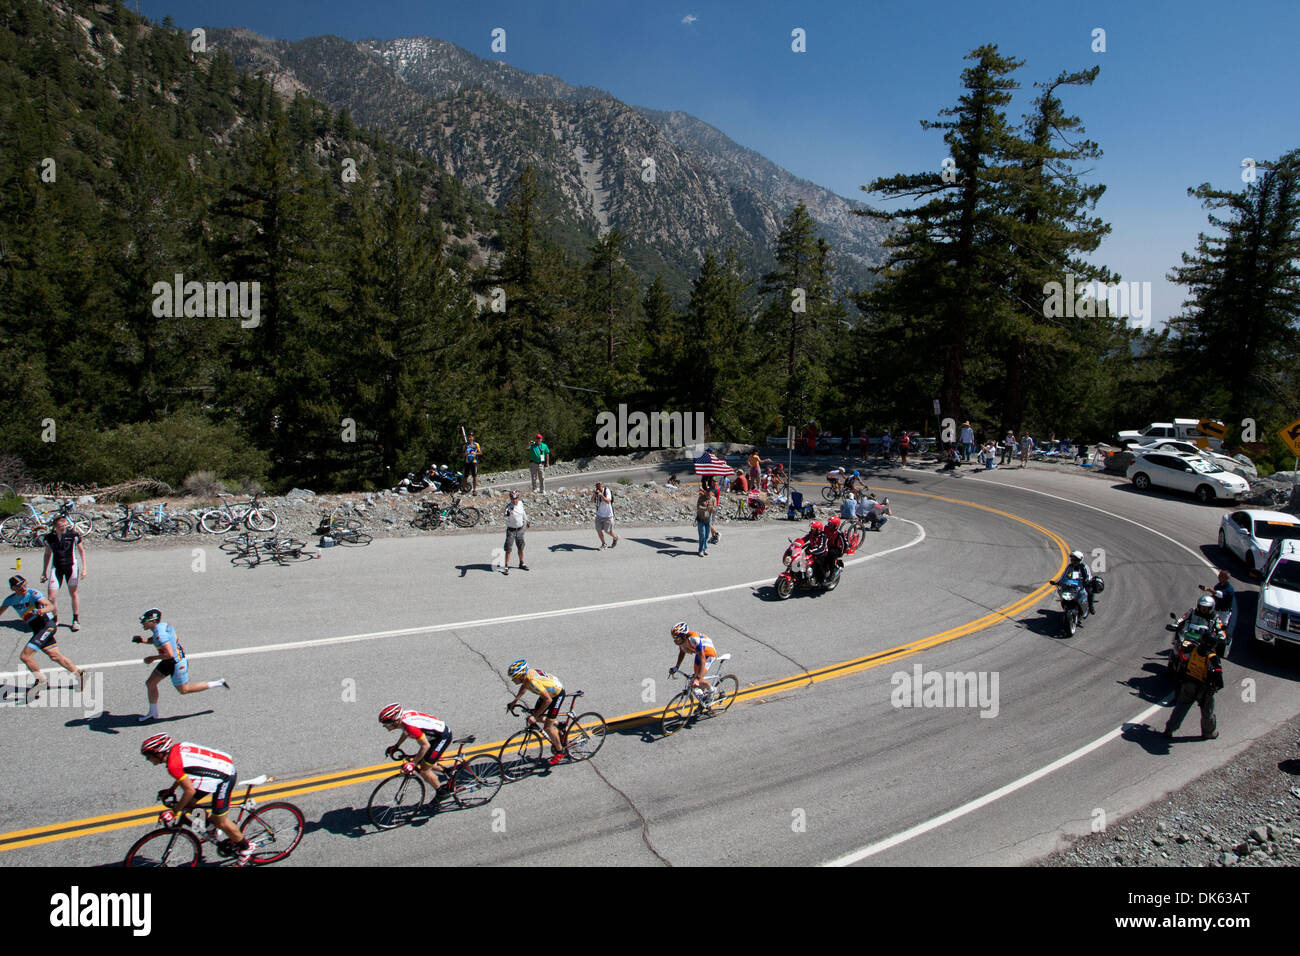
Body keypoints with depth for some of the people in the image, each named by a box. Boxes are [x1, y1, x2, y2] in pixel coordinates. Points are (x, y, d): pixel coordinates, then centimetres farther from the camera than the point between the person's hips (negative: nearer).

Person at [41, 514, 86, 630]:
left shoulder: (73, 535, -8)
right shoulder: (49, 538, -2)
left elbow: (81, 550, 3)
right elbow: (47, 554, 13)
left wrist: (84, 568, 0)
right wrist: (44, 572, 16)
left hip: (71, 567, -1)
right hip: (57, 568, 2)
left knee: (73, 594, 7)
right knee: (52, 597, -6)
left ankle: (76, 620, 21)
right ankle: (55, 619, 17)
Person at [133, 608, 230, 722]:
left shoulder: (160, 633, -29)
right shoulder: (161, 625, -1)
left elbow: (169, 654, -35)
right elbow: (152, 640, 21)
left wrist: (152, 658, -22)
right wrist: (142, 639, 1)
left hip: (177, 663, -9)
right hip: (168, 662, 9)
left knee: (184, 690, 9)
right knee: (150, 683, 12)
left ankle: (218, 683, 16)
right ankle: (153, 713, 28)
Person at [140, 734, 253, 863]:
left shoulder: (173, 765, -22)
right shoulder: (176, 747, 3)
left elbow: (190, 791, -21)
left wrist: (176, 811, -8)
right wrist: (171, 790, 25)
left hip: (225, 777, -9)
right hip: (225, 764, 9)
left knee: (220, 821, 4)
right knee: (188, 804, 12)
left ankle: (246, 848, 20)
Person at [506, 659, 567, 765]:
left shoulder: (533, 681, -37)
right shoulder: (526, 674, -13)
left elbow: (548, 700, -34)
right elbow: (524, 687, 12)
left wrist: (535, 715, -29)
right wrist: (514, 701, 8)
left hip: (557, 694, -8)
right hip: (548, 691, 8)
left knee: (547, 727, -6)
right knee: (534, 719, 11)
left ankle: (560, 752, 13)